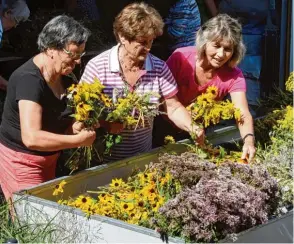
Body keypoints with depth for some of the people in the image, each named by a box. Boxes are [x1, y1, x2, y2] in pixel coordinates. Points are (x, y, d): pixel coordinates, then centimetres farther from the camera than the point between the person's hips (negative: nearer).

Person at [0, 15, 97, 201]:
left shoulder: (64, 78, 0)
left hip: (48, 161, 9)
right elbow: (31, 138, -34)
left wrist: (76, 127, -7)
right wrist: (79, 140, -26)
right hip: (20, 162, -9)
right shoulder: (29, 79, -25)